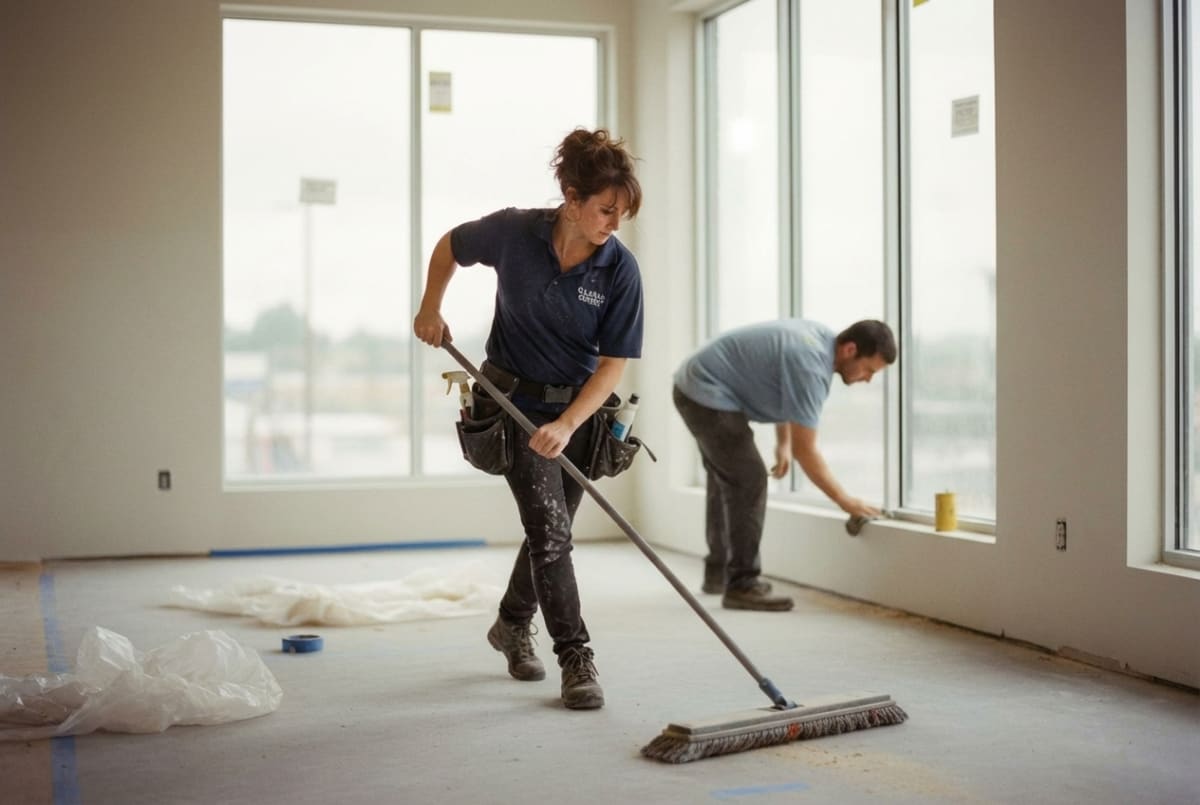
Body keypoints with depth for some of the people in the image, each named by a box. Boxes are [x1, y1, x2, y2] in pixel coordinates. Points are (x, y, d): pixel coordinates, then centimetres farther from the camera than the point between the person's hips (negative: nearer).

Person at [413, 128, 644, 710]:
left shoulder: (620, 269, -16)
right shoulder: (513, 233, -17)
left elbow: (613, 363, -15)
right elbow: (450, 246, 5)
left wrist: (566, 426, -25)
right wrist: (431, 307, -4)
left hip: (577, 406, 3)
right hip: (513, 399, -2)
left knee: (550, 531, 16)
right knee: (550, 529, -13)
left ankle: (513, 624, 41)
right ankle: (576, 660, -5)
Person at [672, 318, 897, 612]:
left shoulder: (822, 338, 3)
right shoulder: (810, 364, -25)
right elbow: (805, 450, -23)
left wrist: (783, 442, 10)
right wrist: (845, 501, -15)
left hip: (696, 387, 11)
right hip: (707, 394, -11)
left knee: (727, 481, 19)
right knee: (749, 480, -13)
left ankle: (718, 573, 31)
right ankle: (742, 586, -9)